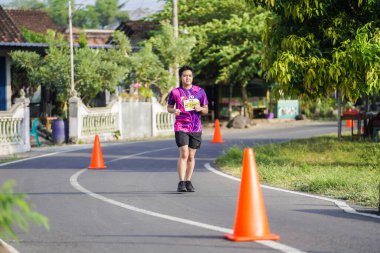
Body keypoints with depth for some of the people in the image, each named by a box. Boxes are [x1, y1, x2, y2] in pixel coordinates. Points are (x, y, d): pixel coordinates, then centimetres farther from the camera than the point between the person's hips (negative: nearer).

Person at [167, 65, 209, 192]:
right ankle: (181, 183, -15)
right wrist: (173, 110, -11)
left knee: (191, 156, 8)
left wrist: (200, 109, -12)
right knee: (184, 154, -15)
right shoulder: (175, 92, 1)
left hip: (196, 128, 3)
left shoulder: (200, 91, 5)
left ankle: (188, 182, 19)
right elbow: (169, 107, 12)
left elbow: (206, 110, 10)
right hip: (181, 127, -3)